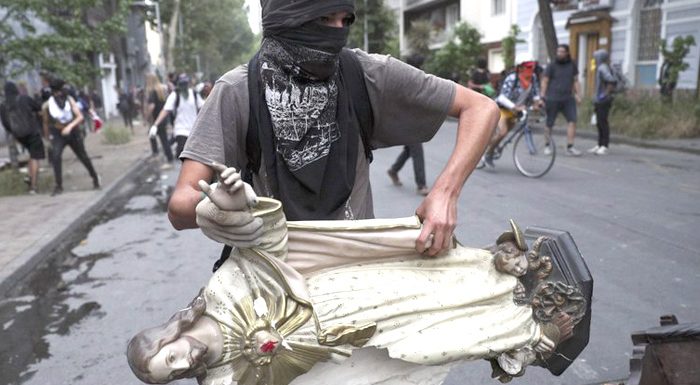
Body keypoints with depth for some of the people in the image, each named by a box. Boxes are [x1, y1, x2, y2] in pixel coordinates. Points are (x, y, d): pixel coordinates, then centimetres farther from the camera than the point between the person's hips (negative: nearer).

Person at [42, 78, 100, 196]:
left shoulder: (70, 100, -12)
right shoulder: (47, 106, -12)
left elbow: (80, 117, -20)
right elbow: (46, 122, 4)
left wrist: (70, 126, -36)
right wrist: (47, 136, 15)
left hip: (73, 132, 1)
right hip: (57, 135, -1)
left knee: (83, 156, 12)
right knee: (56, 157, -20)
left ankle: (95, 176, 36)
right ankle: (59, 186, -12)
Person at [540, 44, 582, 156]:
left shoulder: (572, 65, 10)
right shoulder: (552, 66, 0)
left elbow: (575, 81, 15)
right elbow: (544, 82, -1)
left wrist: (578, 95, 7)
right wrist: (543, 97, -7)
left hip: (568, 99, 3)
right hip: (552, 99, -3)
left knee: (572, 121, -11)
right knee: (549, 124, 2)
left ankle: (570, 147, -10)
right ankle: (547, 146, 19)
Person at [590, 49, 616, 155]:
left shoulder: (603, 68, -15)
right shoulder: (600, 68, 15)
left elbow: (612, 81, -28)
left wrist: (606, 93, -21)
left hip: (603, 101, -10)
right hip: (599, 101, 10)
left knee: (603, 122, -7)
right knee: (599, 123, 12)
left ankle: (604, 146, -4)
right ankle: (599, 145, 19)